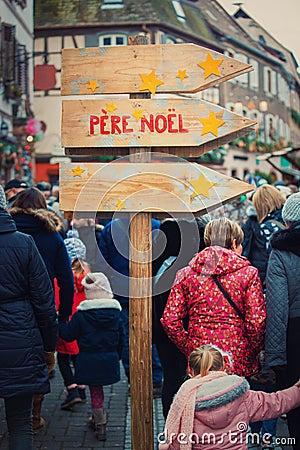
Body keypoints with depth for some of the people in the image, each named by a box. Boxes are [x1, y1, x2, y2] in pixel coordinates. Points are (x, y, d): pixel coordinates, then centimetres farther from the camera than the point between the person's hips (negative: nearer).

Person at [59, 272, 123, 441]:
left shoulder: (81, 315, -12)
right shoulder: (115, 312, -1)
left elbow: (68, 335, -4)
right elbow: (120, 338, 7)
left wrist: (59, 322, 12)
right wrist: (117, 356, 21)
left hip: (89, 361, -3)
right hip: (110, 360, 3)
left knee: (95, 391, 8)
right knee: (98, 388, 21)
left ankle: (100, 425, 11)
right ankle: (99, 418, 33)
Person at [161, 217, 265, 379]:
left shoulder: (185, 274, 5)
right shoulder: (248, 273, -1)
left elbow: (169, 321, -1)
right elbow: (256, 322, -7)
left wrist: (190, 350, 10)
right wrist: (251, 355, 7)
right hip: (238, 363, -2)